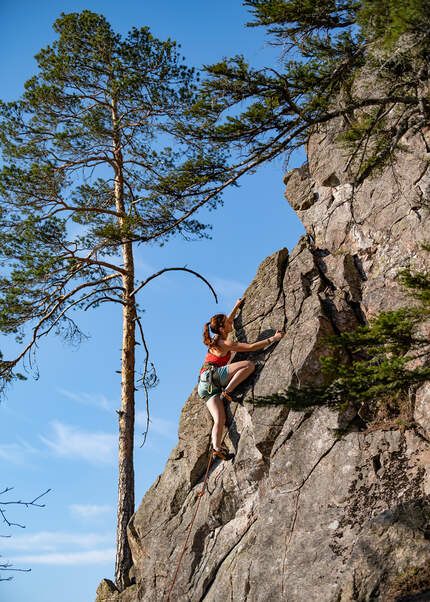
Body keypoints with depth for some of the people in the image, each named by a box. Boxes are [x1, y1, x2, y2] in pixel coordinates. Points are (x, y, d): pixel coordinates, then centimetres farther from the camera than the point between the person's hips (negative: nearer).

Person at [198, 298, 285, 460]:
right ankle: (227, 391, -18)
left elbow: (228, 321, 41)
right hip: (212, 375, -9)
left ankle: (216, 447, -26)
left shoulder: (215, 339, 22)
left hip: (204, 386, 9)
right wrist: (272, 339, -1)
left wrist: (236, 307, 49)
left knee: (220, 419, -8)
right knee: (249, 364, -17)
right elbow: (251, 347, -5)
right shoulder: (226, 344, -3)